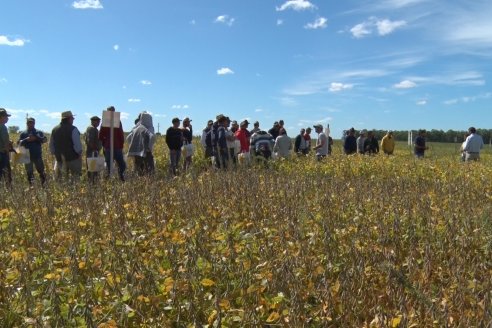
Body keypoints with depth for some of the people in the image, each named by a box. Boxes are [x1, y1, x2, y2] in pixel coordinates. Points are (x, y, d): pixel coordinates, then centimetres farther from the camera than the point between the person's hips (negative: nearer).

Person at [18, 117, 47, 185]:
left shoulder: (39, 132, 8)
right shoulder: (23, 134, 10)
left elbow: (45, 139, -7)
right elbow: (19, 143, 0)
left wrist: (36, 138, -19)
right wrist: (26, 140, -16)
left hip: (38, 156, -1)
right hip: (28, 156, 1)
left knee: (41, 171, 1)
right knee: (29, 173, 5)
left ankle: (44, 184, 9)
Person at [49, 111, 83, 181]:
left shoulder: (54, 129, 7)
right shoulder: (73, 129, -13)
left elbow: (51, 145, 13)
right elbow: (77, 144, -15)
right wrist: (79, 154, -2)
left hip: (59, 159, 6)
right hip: (72, 158, -5)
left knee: (59, 179, 12)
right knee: (75, 178, 1)